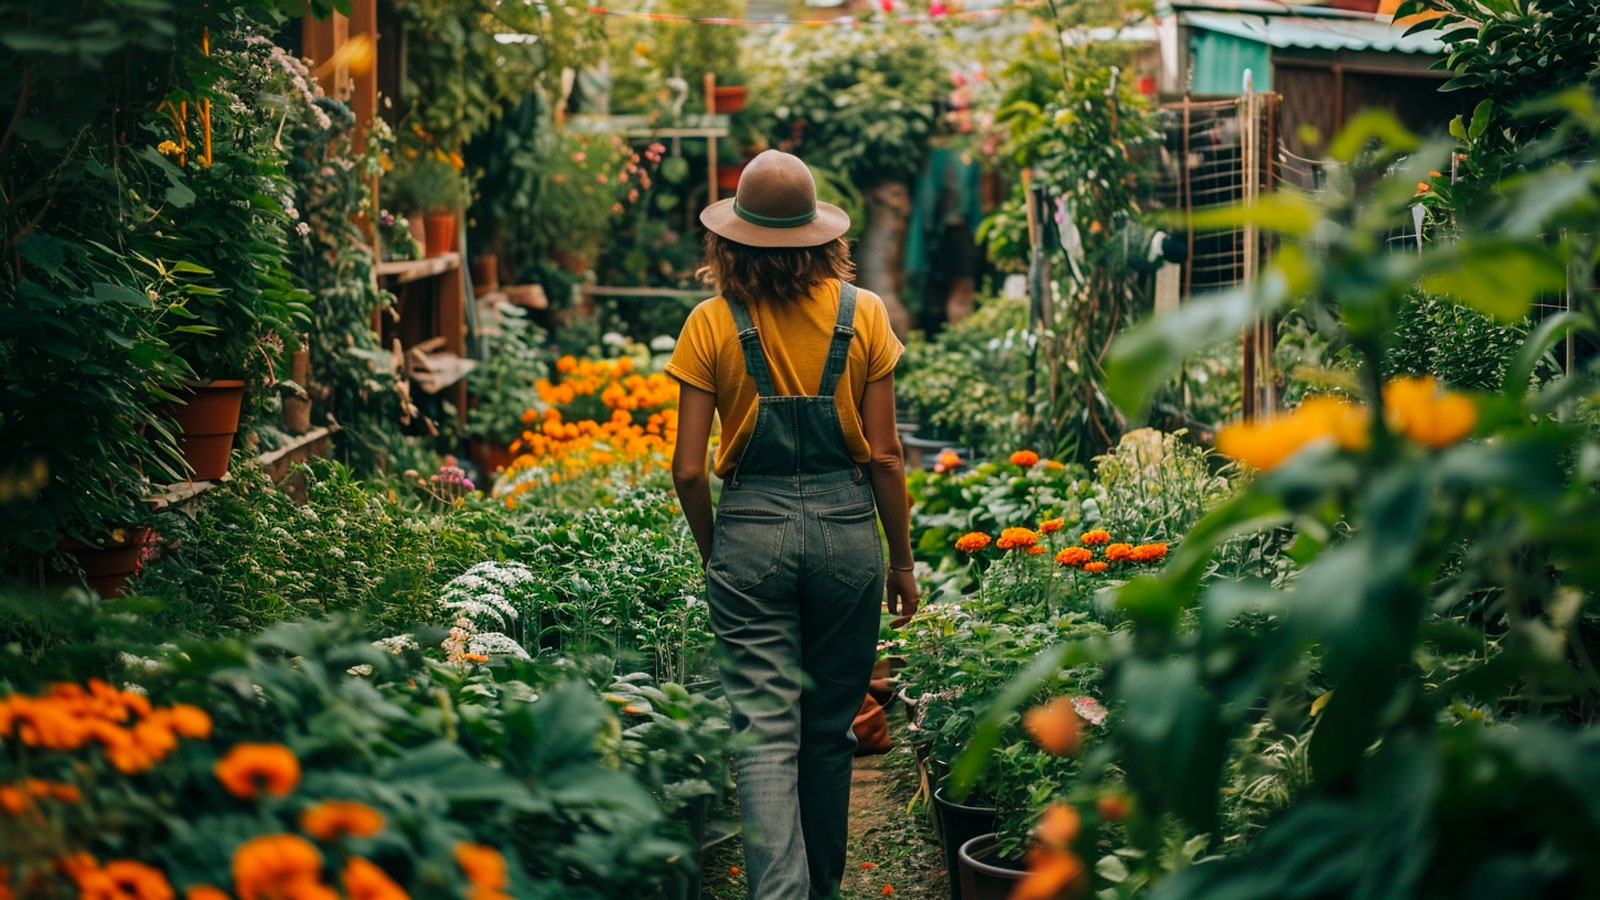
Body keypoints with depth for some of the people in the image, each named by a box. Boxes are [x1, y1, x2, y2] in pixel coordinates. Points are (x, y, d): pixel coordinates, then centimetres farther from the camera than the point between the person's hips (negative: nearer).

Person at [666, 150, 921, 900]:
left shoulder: (712, 324, -3)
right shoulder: (862, 315, -1)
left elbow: (689, 469, -4)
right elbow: (885, 457, 0)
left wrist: (711, 552, 13)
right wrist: (902, 561, 11)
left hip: (750, 529, -1)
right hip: (845, 528, 2)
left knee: (765, 727, -1)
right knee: (830, 726, 16)